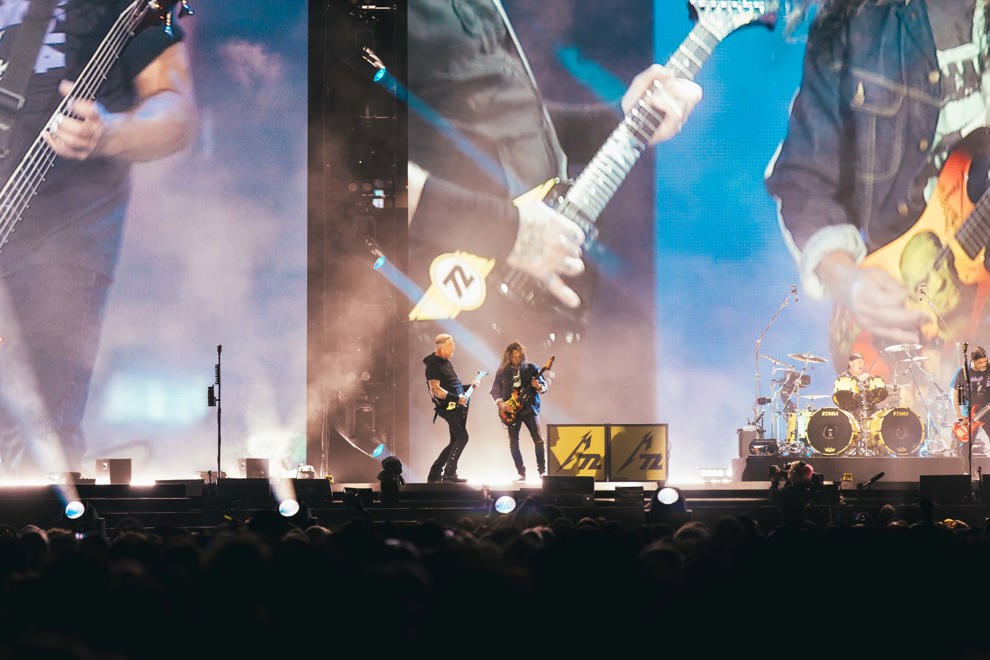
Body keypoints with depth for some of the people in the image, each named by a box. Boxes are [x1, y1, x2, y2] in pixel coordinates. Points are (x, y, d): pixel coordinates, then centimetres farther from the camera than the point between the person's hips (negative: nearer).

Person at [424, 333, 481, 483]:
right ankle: (449, 473, -14)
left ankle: (434, 474, 15)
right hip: (448, 407, -10)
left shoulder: (446, 362, 20)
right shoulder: (433, 365, -11)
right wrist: (456, 398, -25)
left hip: (457, 407, 10)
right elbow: (435, 389, -21)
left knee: (456, 442, 10)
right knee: (462, 437, -18)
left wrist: (470, 386, 22)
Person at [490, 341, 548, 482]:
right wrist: (501, 404, -8)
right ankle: (521, 473, 6)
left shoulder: (531, 368, 3)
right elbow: (494, 391, 9)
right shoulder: (502, 371, 6)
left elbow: (545, 386, 5)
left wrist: (539, 387, -18)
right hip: (511, 411, 1)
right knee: (513, 442, -2)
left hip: (529, 407, -1)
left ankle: (542, 471, -4)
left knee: (538, 439, -11)